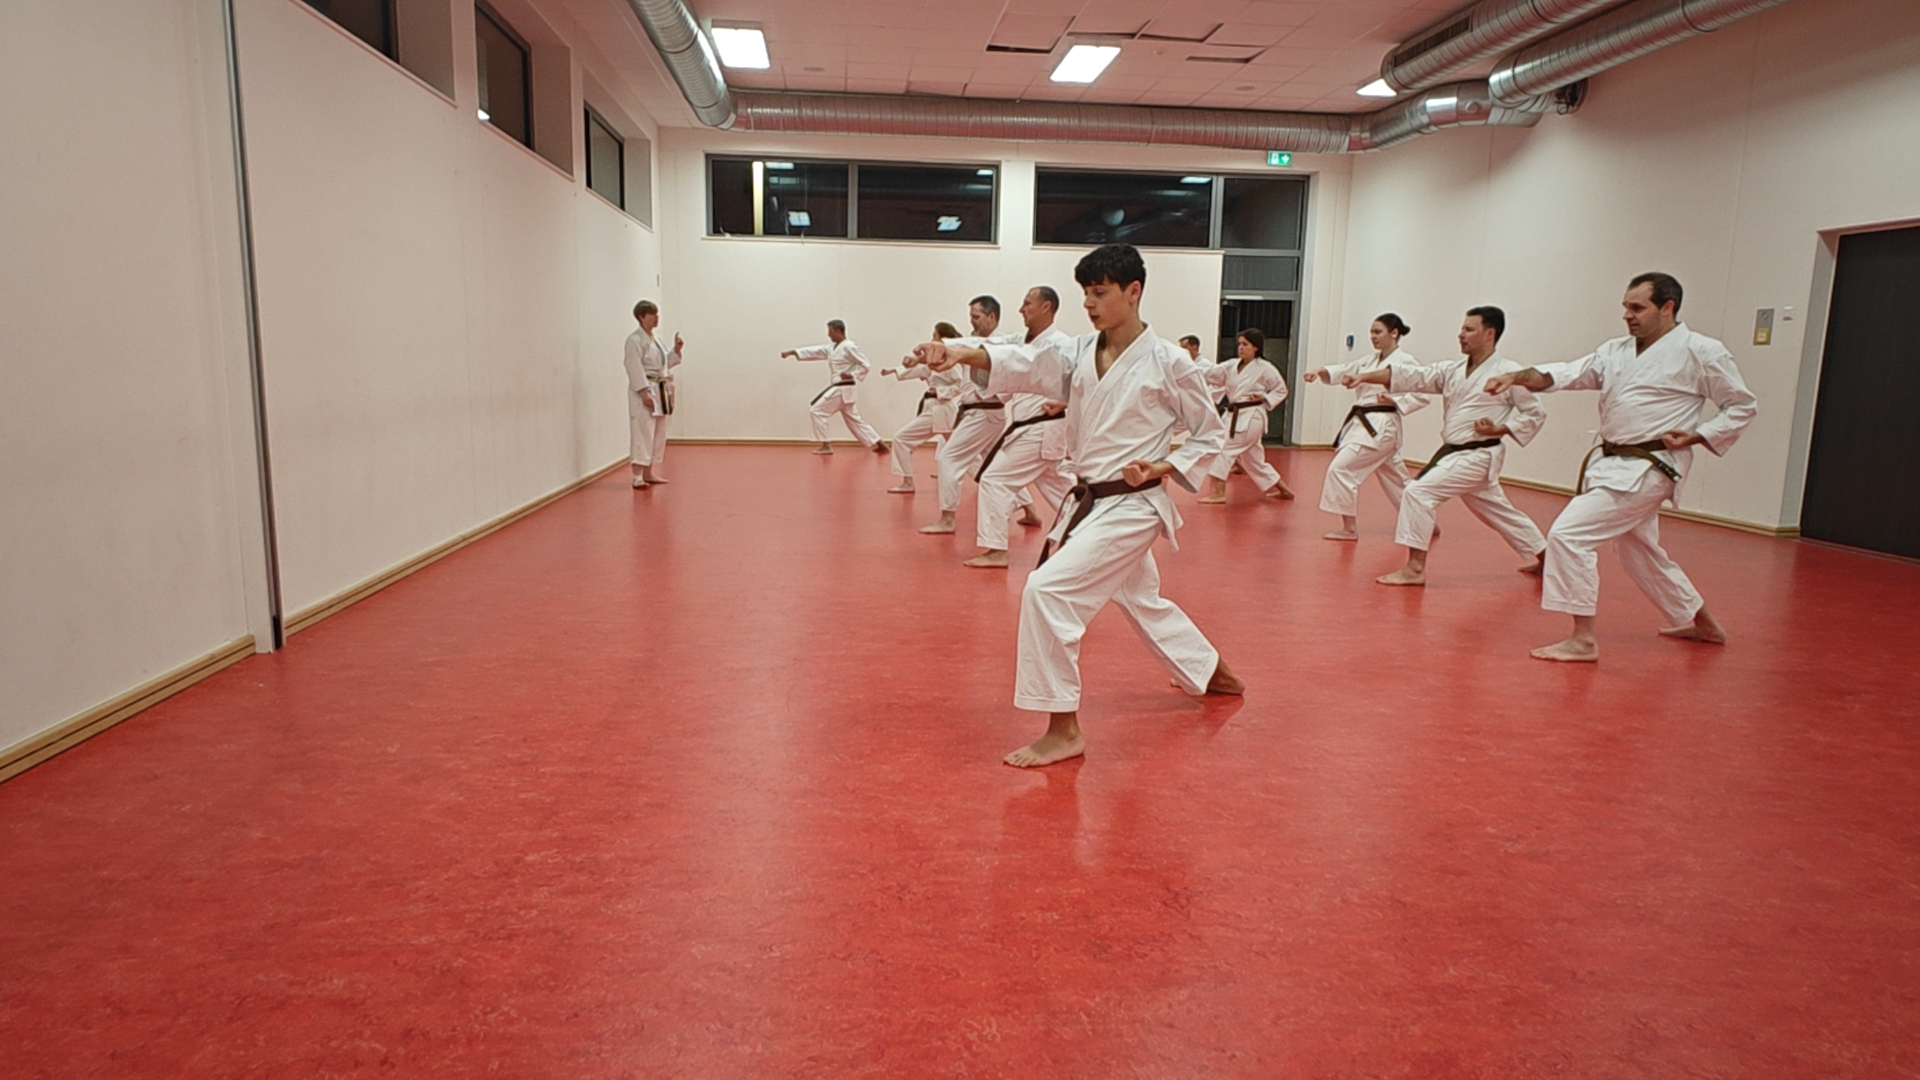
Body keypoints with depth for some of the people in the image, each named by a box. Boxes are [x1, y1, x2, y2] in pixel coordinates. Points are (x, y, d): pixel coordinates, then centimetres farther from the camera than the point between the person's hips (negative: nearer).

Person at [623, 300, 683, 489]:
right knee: (643, 433, -12)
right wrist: (645, 393, -24)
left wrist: (676, 351, 9)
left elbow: (663, 364, 23)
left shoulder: (654, 339, 18)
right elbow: (635, 368, -18)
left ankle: (649, 473, 21)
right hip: (644, 391, -10)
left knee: (658, 433, 12)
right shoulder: (635, 340, -11)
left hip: (660, 391, 10)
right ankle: (637, 477, -12)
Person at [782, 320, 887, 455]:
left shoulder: (849, 347, -13)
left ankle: (826, 446, 0)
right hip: (839, 389, 9)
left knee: (818, 411, -6)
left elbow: (866, 366, -13)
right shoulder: (832, 347, 15)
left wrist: (852, 376, -24)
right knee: (854, 420, 13)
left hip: (842, 390, -9)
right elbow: (815, 351, 9)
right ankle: (879, 444, 14)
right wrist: (793, 352, 2)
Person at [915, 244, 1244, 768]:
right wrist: (963, 353, -30)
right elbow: (1024, 363, -13)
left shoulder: (1168, 363, -11)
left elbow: (1211, 434, -1)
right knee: (1144, 604, 25)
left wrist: (1162, 466, -17)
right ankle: (1214, 671, 51)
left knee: (1047, 590, -22)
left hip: (1131, 507, -8)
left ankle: (1063, 730, -12)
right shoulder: (1078, 354, 4)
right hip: (1088, 502, 8)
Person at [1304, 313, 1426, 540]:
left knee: (1341, 468, -15)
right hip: (1361, 423, 9)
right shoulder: (1370, 359, 15)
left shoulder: (1405, 362, -9)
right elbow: (1344, 370, 1)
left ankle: (1349, 527, -7)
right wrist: (1320, 371, -16)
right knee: (1396, 478, 19)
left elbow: (1422, 396, -10)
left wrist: (1394, 401, -22)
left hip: (1380, 426, -9)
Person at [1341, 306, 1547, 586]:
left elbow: (1535, 414, -5)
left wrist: (1500, 429, -18)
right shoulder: (1453, 369, 7)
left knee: (1418, 492, -19)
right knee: (1498, 512, 22)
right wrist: (1364, 377, -13)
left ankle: (1415, 568, -14)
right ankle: (1542, 556, 41)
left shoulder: (1509, 372, -11)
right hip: (1454, 453, 8)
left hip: (1477, 456, -8)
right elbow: (1413, 375, -2)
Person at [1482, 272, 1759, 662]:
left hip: (1645, 470, -8)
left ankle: (1583, 638, -13)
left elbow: (1743, 406, -1)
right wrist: (1520, 376, -20)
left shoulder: (1701, 352, -8)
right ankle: (1701, 623, 45)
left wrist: (1697, 436, -15)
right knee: (1640, 553, 23)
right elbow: (1570, 373, -2)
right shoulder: (1616, 351, 11)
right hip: (1613, 464, 9)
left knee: (1569, 534, -20)